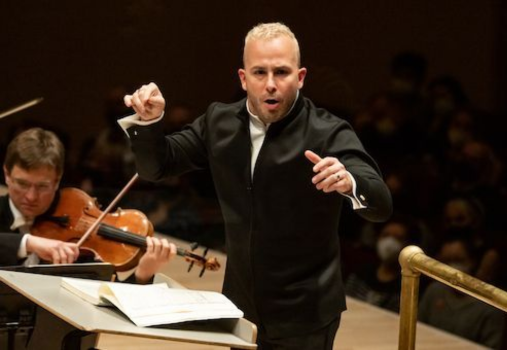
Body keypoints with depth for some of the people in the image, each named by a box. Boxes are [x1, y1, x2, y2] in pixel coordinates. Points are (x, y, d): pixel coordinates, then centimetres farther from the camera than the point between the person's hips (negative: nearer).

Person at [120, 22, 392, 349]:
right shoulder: (220, 121, 1)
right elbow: (156, 166, 7)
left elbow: (381, 206, -26)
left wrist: (349, 183, -48)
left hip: (304, 315, -5)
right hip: (240, 305, 5)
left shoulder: (328, 133, -15)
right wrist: (149, 120, -14)